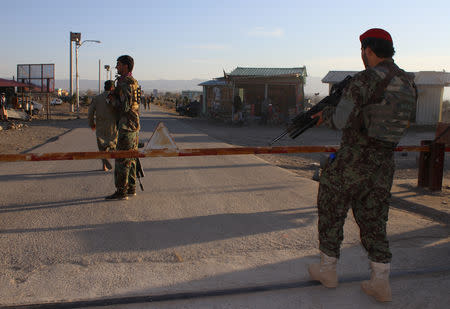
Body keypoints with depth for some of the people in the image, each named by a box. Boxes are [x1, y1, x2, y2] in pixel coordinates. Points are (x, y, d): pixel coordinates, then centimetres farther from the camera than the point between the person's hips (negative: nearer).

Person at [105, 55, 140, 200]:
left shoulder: (125, 83, -16)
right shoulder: (133, 82, 16)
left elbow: (124, 107, -22)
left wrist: (113, 98, -7)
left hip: (126, 126, -10)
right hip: (134, 126, 10)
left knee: (122, 159, -6)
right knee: (130, 158, 13)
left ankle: (121, 191, -2)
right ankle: (131, 188, 20)